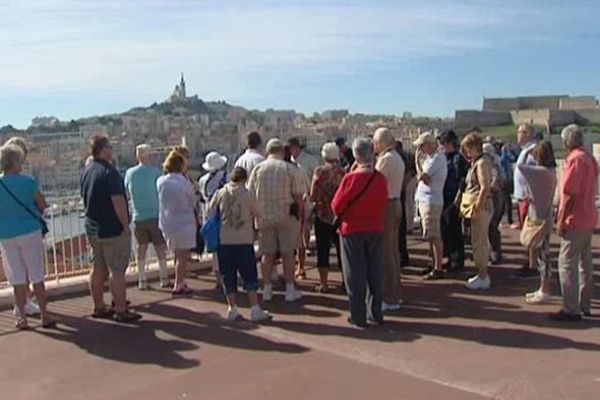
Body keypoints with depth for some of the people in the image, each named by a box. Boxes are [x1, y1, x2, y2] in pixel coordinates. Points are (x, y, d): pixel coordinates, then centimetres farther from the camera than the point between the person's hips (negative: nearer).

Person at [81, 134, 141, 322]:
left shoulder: (87, 171, 9)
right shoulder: (109, 171, -17)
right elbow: (118, 201, -21)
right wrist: (125, 225, -16)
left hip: (92, 227, 9)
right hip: (113, 229, -8)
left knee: (98, 268, 15)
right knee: (117, 270, -4)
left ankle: (99, 307, 23)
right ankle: (121, 310, 0)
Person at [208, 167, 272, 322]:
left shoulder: (221, 193, 0)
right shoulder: (248, 195, -7)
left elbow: (210, 210, 10)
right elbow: (257, 214, 2)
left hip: (224, 241, 3)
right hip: (244, 240, -2)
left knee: (229, 276, 9)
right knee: (249, 275, 3)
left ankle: (232, 309, 12)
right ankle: (255, 309, 1)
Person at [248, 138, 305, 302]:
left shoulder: (258, 169, -1)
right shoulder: (289, 169, -7)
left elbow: (251, 194, 3)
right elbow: (298, 195, -8)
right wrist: (298, 211, 8)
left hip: (264, 217, 2)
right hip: (286, 215, -2)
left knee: (267, 254, 11)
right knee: (288, 253, 7)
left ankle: (267, 289, 15)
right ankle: (290, 290, 11)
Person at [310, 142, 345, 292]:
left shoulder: (320, 171, -9)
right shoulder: (343, 172, -3)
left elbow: (313, 196, -10)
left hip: (322, 215, -2)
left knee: (323, 250, 5)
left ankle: (323, 283, 7)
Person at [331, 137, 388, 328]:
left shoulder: (350, 178, -18)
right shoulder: (380, 178, -7)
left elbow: (336, 207, -10)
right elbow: (383, 204, 5)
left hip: (352, 231, -3)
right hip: (375, 230, 4)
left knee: (355, 275, 6)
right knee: (375, 272, 14)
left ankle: (358, 316, 11)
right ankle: (376, 313, 21)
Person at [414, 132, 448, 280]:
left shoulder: (437, 158, -15)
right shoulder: (430, 157, 15)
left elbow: (422, 177, -21)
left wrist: (417, 161, -8)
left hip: (431, 201, -10)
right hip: (426, 200, 10)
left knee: (434, 236, -7)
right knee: (432, 236, 15)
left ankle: (438, 269, -3)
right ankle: (434, 265, 23)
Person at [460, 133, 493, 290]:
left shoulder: (482, 162, -15)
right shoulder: (476, 162, 15)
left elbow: (485, 188, -22)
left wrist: (477, 208, -22)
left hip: (481, 206, -10)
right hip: (476, 207, 10)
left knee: (479, 242, -4)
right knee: (481, 241, 15)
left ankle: (483, 277, 3)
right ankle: (482, 274, 24)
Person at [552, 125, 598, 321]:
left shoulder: (575, 159, -16)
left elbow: (569, 194, -21)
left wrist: (561, 220, -15)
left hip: (575, 220, -10)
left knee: (567, 263, -6)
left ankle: (571, 309, -4)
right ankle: (584, 305, 22)